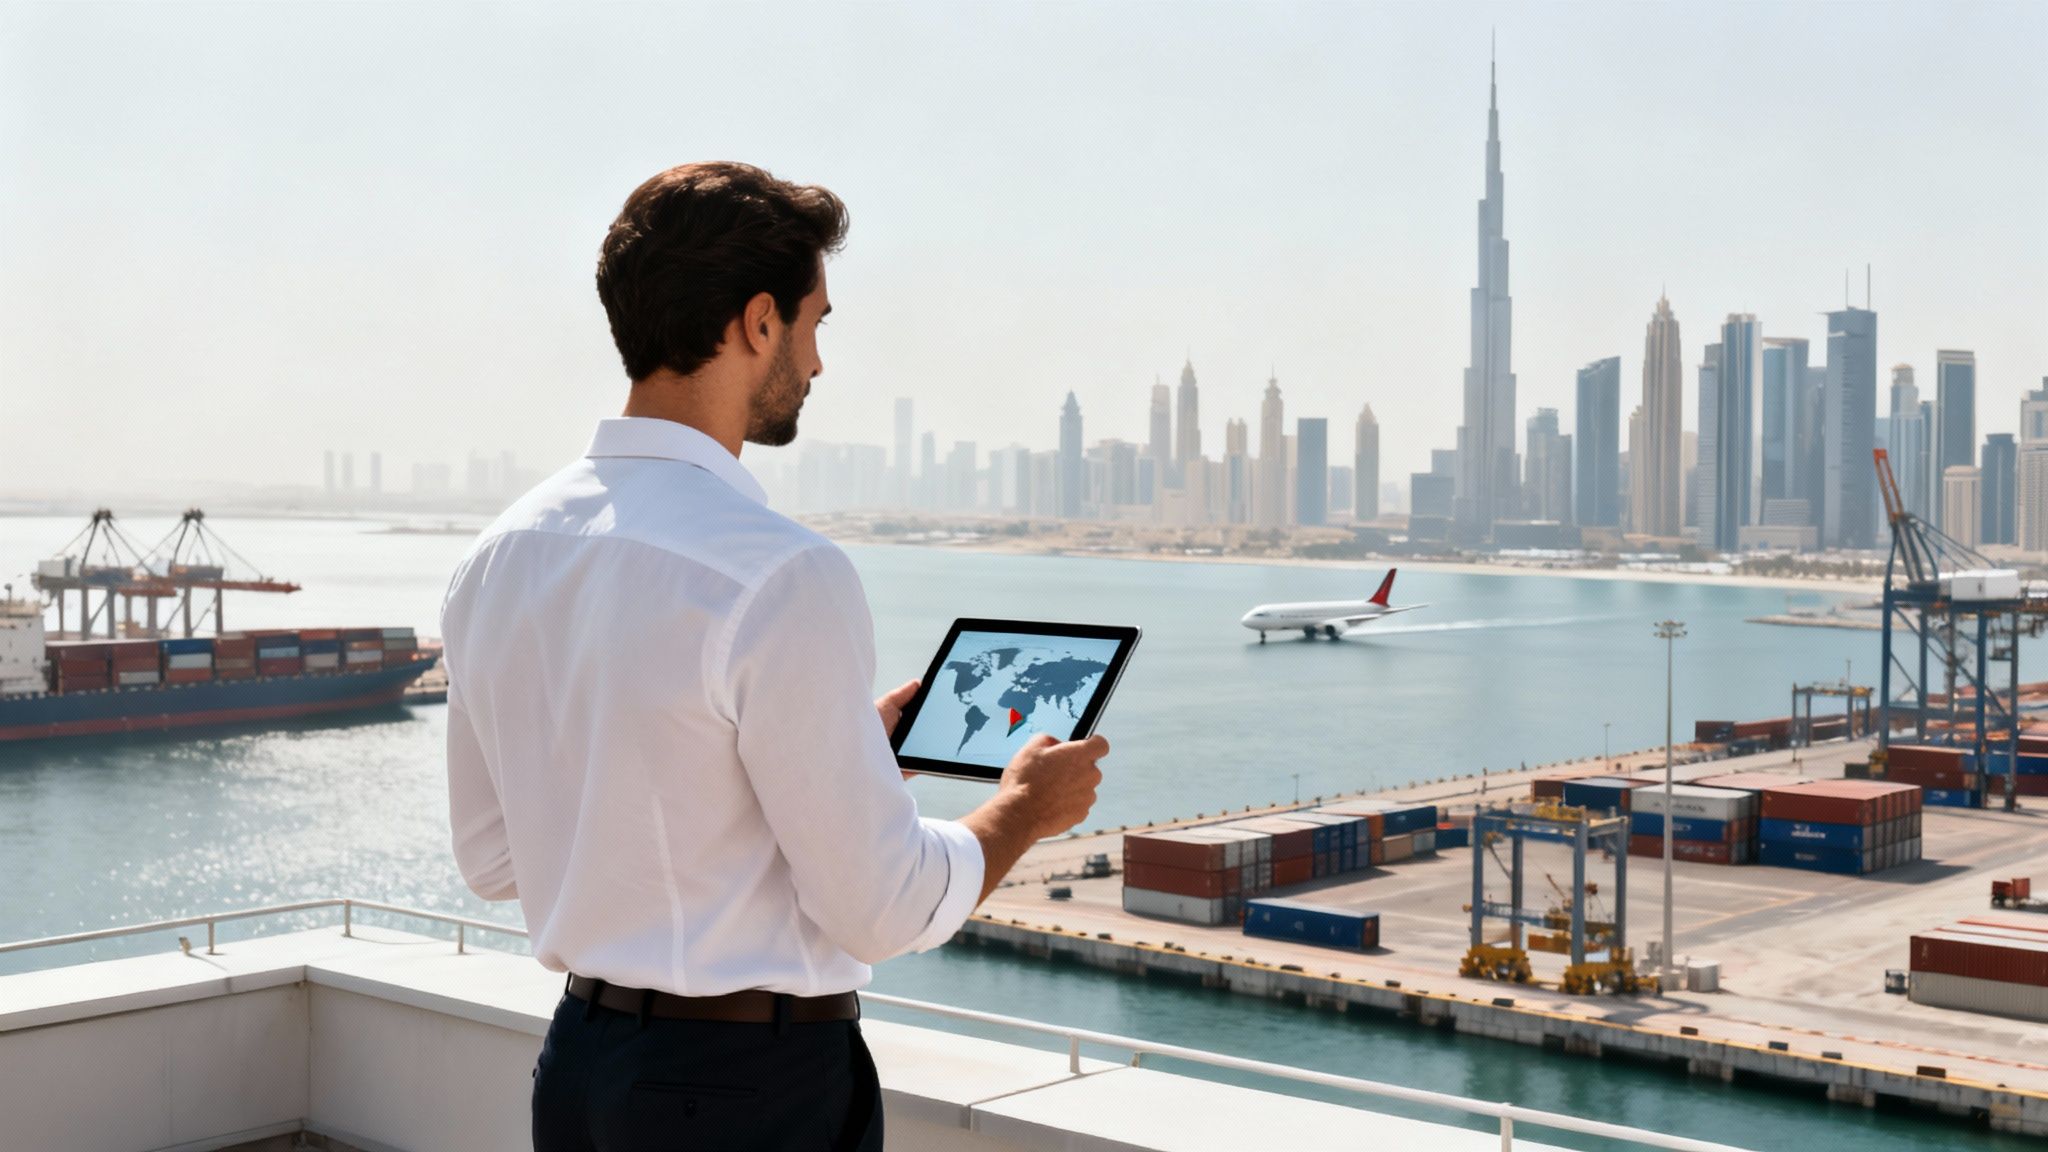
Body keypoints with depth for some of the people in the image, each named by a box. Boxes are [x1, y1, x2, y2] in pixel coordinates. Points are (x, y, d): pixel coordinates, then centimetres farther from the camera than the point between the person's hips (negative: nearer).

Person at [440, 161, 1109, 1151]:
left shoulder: (499, 558, 2)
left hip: (576, 1065, 7)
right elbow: (883, 909, -18)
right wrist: (1023, 808, 3)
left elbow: (492, 860, 11)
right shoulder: (780, 578, -22)